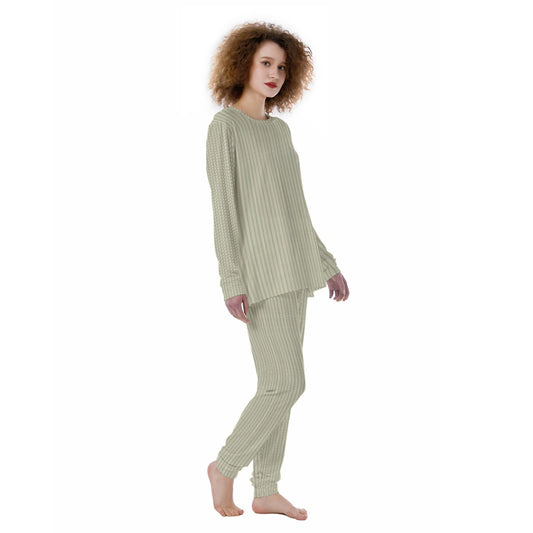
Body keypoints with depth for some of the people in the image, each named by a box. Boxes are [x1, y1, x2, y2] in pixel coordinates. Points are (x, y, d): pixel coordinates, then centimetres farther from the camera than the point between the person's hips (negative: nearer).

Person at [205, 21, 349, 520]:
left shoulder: (279, 130, 16)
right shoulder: (224, 126, -9)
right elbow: (224, 207, -15)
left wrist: (326, 263, 16)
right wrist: (231, 282, -20)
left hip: (290, 268, 8)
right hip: (260, 270, -8)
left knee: (278, 384, 9)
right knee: (286, 385, -10)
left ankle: (266, 490, 18)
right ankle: (225, 466, 10)